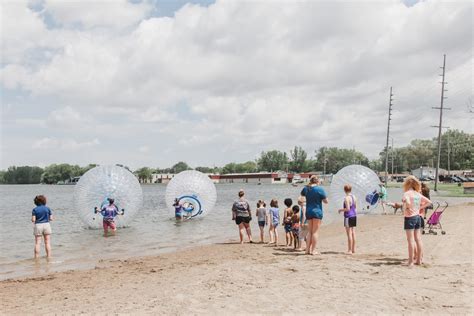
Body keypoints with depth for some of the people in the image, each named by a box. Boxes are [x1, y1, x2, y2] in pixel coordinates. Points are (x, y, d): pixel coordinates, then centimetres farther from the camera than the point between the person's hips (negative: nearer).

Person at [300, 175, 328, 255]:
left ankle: (308, 249, 13)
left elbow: (302, 194, 28)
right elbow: (326, 201, -7)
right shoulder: (320, 189, -10)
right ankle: (313, 251, -2)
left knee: (310, 231, 14)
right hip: (317, 212, -5)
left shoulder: (306, 188, 5)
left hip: (308, 212, 5)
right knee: (315, 232, -1)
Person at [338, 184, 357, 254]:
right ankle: (353, 249, 19)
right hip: (354, 216, 8)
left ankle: (350, 250, -3)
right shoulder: (354, 197, 8)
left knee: (349, 234, -5)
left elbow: (347, 208, -20)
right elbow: (355, 207, 14)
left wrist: (341, 210, -5)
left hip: (348, 217, -8)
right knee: (353, 233, 13)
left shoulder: (346, 198, -15)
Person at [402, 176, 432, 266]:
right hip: (417, 217, 7)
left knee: (411, 240, -3)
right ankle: (419, 259, 20)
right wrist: (420, 208, 10)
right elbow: (429, 202, 13)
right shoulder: (418, 194, 7)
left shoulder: (407, 193, -14)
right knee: (418, 239, 12)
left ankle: (411, 261, 0)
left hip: (409, 218, -7)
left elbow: (408, 202, -34)